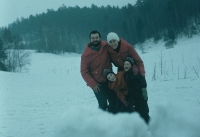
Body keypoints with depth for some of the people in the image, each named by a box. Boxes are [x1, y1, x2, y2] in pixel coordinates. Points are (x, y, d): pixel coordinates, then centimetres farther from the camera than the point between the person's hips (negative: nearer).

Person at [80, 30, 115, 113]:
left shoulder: (106, 46, -6)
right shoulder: (86, 55, -14)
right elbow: (84, 72, -11)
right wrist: (93, 84, -17)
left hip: (109, 80, 4)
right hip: (97, 83, -4)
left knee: (114, 102, 10)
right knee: (103, 105, -11)